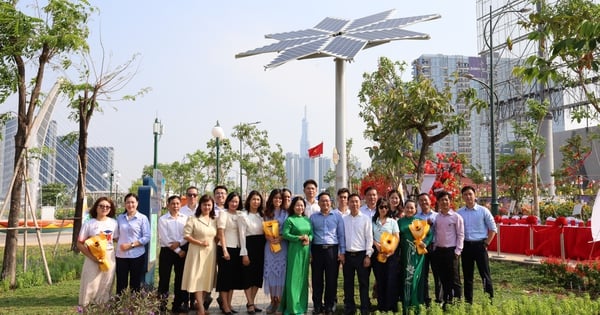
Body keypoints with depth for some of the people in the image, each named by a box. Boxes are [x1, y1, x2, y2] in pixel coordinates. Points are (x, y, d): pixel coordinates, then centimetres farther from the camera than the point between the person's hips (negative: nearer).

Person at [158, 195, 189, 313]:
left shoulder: (185, 218, 5)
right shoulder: (163, 219, -4)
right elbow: (164, 238, -10)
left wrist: (179, 243, -19)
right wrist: (178, 251, -12)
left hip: (182, 251, 3)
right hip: (167, 251, -3)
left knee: (180, 278, 8)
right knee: (164, 278, 0)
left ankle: (178, 304, 19)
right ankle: (162, 304, 9)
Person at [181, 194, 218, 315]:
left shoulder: (214, 220, 11)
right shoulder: (193, 219, -4)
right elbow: (186, 235, -9)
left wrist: (213, 244, 0)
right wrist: (200, 243, -16)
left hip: (210, 253, 5)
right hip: (197, 252, -5)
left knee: (207, 278, 8)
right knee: (197, 278, -7)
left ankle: (201, 304, 20)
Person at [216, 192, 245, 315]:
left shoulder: (240, 214, 10)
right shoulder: (223, 213, -5)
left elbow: (242, 232, 12)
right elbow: (221, 233, -9)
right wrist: (225, 250, -15)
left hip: (237, 249, 6)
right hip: (225, 249, -6)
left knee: (234, 277, 10)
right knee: (225, 276, 1)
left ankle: (228, 304, 19)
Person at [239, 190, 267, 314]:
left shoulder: (262, 216, 10)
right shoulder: (244, 216, -5)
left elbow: (266, 232, 12)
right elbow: (242, 235, -8)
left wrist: (265, 249, 4)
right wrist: (244, 254, -12)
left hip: (261, 246, 5)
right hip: (249, 246, -5)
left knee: (258, 275, 7)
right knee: (248, 275, -1)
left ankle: (250, 302, 18)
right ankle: (250, 304, 7)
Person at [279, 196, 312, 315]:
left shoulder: (307, 220, 13)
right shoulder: (289, 220, -4)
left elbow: (311, 233, 12)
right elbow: (285, 234, -12)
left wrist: (308, 239, -9)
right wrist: (300, 238, -17)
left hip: (305, 251, 5)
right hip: (294, 250, -5)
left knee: (303, 277, 10)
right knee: (293, 277, -4)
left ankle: (301, 305, 19)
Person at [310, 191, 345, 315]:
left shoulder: (337, 216, 6)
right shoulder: (313, 217, 8)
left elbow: (341, 235, 5)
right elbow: (309, 235, 7)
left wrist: (342, 252, -1)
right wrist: (309, 252, 1)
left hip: (332, 250, -1)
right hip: (317, 250, 1)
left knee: (331, 279, 2)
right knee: (317, 279, 5)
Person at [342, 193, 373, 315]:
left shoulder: (366, 219, -1)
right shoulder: (344, 219, 7)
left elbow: (369, 238, -3)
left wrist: (368, 255, -9)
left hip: (361, 254, -3)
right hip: (347, 254, 3)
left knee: (363, 283, 2)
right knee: (348, 283, 10)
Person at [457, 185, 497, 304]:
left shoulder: (483, 211, -2)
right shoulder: (459, 213, 4)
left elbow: (492, 228, 2)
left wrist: (486, 243, -3)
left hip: (480, 245, -3)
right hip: (466, 245, 3)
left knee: (485, 274, -2)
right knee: (467, 275, 10)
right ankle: (468, 301, 19)